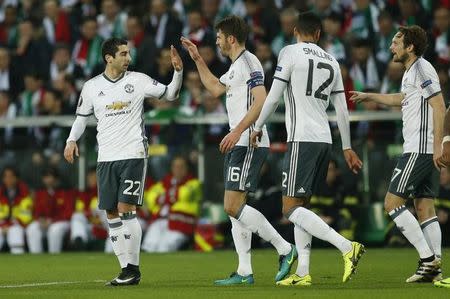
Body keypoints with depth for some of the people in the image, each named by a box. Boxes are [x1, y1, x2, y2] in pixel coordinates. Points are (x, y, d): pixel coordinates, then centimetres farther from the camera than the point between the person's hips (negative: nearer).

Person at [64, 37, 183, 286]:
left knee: (126, 209, -12)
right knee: (111, 214, 3)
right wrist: (72, 140, 1)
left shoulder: (138, 80, 1)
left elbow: (169, 94, 7)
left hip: (133, 155, -3)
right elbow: (82, 116, 17)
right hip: (106, 159, 3)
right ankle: (126, 268, 10)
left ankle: (133, 269, -7)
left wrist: (178, 71, -8)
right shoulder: (92, 87, 6)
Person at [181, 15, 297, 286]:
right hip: (238, 145, 10)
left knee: (233, 206, -15)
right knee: (233, 207, 7)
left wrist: (238, 131, -25)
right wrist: (197, 59, 34)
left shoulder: (248, 61, -11)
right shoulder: (235, 66, 20)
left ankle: (285, 249, -10)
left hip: (249, 144, -10)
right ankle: (244, 272, 7)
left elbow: (261, 101, -21)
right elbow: (215, 88, 38)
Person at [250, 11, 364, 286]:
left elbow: (273, 97, -4)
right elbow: (342, 109, 18)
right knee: (301, 204, 14)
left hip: (302, 139, -7)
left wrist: (258, 127, 10)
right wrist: (347, 148, 25)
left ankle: (347, 247, -23)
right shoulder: (331, 61, 15)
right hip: (325, 140, 7)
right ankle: (303, 273, 9)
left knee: (291, 208, -9)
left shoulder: (291, 53, -2)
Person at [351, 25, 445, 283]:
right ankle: (434, 267, 2)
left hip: (420, 149, -10)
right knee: (425, 208, 6)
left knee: (393, 202, -9)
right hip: (424, 152, 10)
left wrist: (437, 145, -23)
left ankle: (428, 259, -12)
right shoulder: (411, 72, 19)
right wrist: (369, 97, 47)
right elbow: (402, 99, 39)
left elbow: (439, 106, -18)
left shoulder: (422, 69, -11)